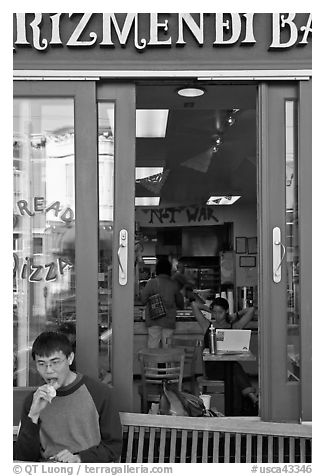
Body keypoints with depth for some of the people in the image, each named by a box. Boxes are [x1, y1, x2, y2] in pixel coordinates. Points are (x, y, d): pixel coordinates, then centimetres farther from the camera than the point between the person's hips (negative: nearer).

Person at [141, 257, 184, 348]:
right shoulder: (174, 284, 0)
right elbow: (180, 302, 12)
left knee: (153, 344, 3)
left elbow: (143, 300, -1)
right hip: (169, 320, 1)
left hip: (154, 320, -1)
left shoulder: (151, 283, -6)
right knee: (167, 345, 7)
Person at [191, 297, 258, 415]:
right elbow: (194, 304, 10)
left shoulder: (234, 327, 14)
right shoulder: (207, 326, 14)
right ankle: (254, 399, -44)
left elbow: (251, 310, 8)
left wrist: (236, 315, 20)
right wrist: (210, 309, 19)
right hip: (212, 367, -1)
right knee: (235, 370, -33)